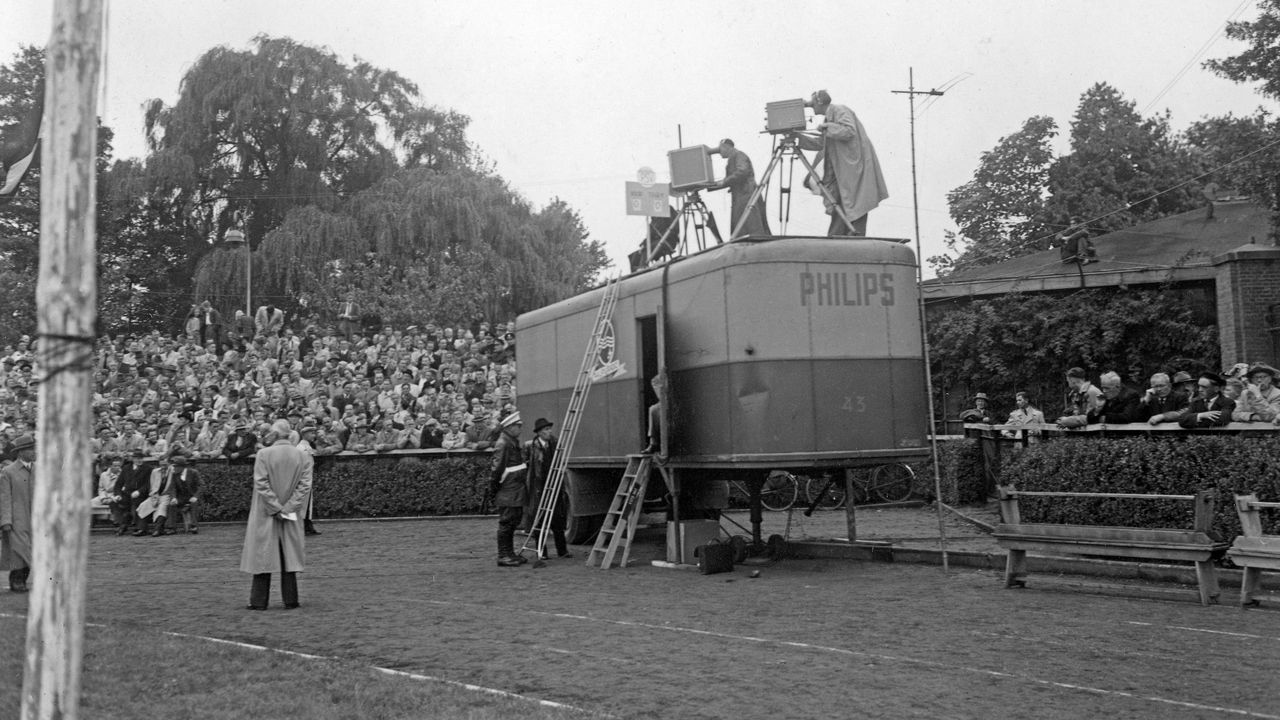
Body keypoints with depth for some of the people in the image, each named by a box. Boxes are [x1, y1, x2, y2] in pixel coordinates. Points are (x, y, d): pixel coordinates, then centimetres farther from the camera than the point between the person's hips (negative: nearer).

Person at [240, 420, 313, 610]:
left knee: (263, 556, 5)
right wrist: (288, 508, -7)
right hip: (290, 518, 3)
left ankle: (258, 601, 8)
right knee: (288, 556, 9)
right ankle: (290, 600, 9)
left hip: (265, 515, -2)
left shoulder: (263, 454, -10)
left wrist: (276, 508, -10)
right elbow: (305, 486, -6)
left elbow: (261, 484, -14)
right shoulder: (303, 457, 0)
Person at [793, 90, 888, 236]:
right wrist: (799, 137, 14)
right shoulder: (828, 117, 19)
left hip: (855, 168, -9)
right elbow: (820, 143, 21)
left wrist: (827, 127, -18)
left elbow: (849, 131, -24)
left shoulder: (840, 111, -8)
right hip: (842, 172, 9)